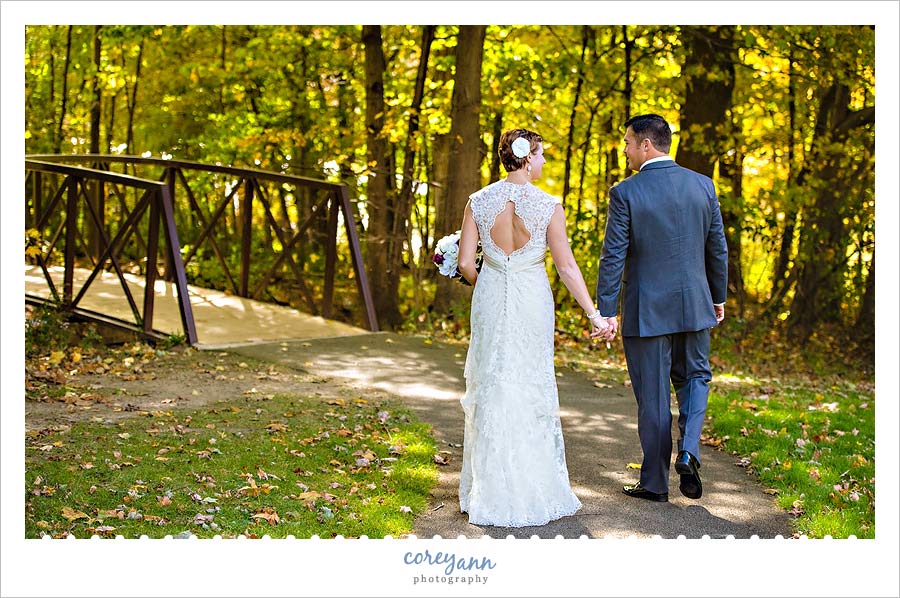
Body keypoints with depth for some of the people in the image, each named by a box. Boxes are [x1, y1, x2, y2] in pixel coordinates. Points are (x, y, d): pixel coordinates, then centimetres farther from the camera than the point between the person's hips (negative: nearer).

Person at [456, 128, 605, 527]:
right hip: (532, 303, -1)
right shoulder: (547, 205, -9)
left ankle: (491, 490, 14)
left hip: (490, 300, 2)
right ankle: (535, 489, 16)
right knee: (532, 390, 10)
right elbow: (566, 266, -10)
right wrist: (593, 314, -5)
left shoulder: (479, 201, -4)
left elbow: (465, 262, -4)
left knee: (490, 390, 11)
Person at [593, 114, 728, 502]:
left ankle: (655, 483, 15)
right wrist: (718, 297, 18)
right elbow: (718, 248, 6)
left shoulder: (625, 193, -11)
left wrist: (606, 312, -9)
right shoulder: (703, 185, 1)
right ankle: (688, 452, -1)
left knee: (653, 397, 6)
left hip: (645, 310, -3)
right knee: (695, 377, 22)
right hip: (694, 305, 3)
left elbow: (613, 256, -13)